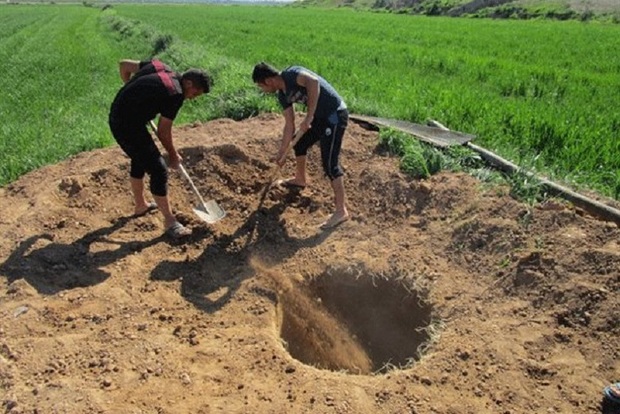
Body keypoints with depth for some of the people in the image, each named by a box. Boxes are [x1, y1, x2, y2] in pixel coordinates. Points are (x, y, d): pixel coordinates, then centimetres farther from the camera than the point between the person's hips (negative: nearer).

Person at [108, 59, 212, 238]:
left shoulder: (161, 67, 5)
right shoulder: (175, 94, -17)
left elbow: (124, 65, 15)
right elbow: (163, 132, -10)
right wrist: (173, 155, 5)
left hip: (116, 118, 10)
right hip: (129, 126, -10)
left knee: (140, 159, 26)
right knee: (158, 170, -4)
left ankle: (140, 205, 43)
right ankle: (169, 221, 6)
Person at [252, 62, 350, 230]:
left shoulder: (292, 74, -17)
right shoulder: (282, 95, 8)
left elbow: (313, 81, -37)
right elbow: (289, 125, 13)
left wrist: (308, 117, -34)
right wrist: (281, 153, 15)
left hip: (335, 115, -9)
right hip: (320, 116, 10)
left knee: (329, 163, -12)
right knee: (299, 145, 23)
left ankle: (341, 211, -7)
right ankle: (300, 180, 49)